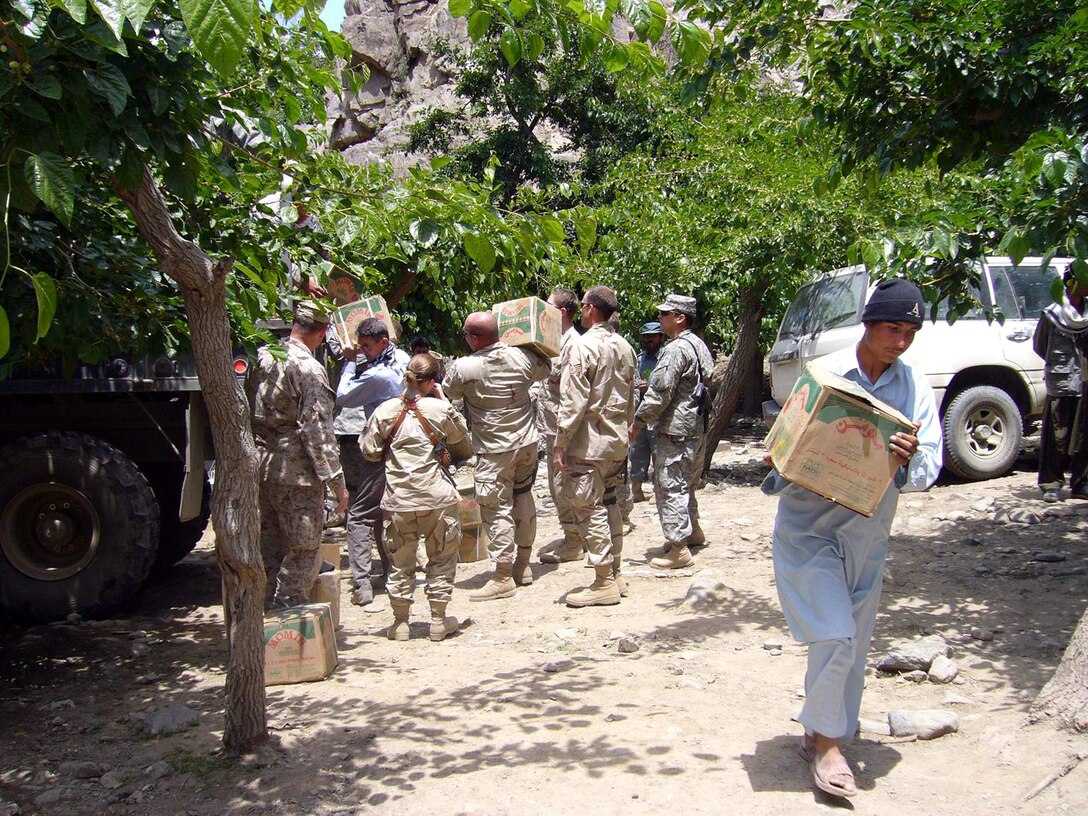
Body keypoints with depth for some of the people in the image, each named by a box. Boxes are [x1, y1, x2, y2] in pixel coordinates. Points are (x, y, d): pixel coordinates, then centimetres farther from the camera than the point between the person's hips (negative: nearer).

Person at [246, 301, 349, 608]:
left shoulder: (262, 358, 7)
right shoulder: (309, 369, -15)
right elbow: (317, 430, -18)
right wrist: (336, 480, -14)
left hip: (260, 466, 8)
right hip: (296, 471, -8)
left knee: (270, 548, 16)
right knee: (302, 551, 1)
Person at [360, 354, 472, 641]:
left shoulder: (385, 410, -2)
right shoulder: (441, 409, -7)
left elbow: (369, 451, 4)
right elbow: (464, 448, 6)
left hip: (398, 498, 2)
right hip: (437, 496, -2)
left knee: (401, 561, 12)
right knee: (441, 558, 13)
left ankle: (400, 622, 17)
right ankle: (439, 620, 18)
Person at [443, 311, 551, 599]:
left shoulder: (463, 368, -17)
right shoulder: (521, 356, -6)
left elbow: (448, 392, 3)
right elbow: (547, 368, 15)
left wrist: (450, 369, 22)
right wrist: (533, 345, 30)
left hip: (494, 450, -6)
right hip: (527, 442, 6)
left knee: (496, 509, -1)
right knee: (523, 497, 18)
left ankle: (503, 577, 1)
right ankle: (523, 565, 28)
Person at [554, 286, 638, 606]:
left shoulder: (584, 345, -14)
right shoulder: (625, 347, 10)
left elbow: (573, 401, -18)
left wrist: (560, 443, -14)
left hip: (589, 442, -8)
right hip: (618, 441, 8)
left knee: (588, 508, -2)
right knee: (609, 504, 16)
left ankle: (604, 583, 0)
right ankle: (615, 575, 23)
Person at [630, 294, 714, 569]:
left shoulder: (676, 349, -18)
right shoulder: (698, 345, 14)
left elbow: (659, 392, -21)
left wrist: (639, 421, -12)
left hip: (676, 429, -10)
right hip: (696, 426, 10)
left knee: (670, 485, -7)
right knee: (684, 483, 23)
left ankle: (678, 549, -6)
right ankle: (692, 531, 37)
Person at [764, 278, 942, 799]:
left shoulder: (915, 388, -1)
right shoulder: (824, 375, -11)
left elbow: (929, 469, -5)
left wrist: (911, 458, -27)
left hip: (868, 535, 5)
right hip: (809, 527, -4)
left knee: (853, 647, 14)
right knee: (836, 637, -14)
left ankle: (826, 738, 34)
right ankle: (826, 740, 7)